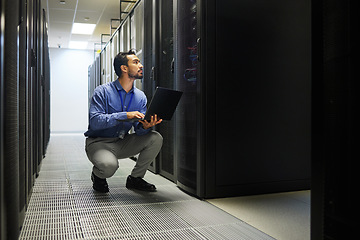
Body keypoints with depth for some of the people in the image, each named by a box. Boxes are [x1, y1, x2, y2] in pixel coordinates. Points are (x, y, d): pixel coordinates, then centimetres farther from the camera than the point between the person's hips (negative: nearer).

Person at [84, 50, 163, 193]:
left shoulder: (140, 96, 2)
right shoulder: (103, 91, -13)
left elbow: (138, 129, -3)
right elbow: (95, 121, -24)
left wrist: (144, 126, -29)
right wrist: (125, 115, -32)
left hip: (123, 143, 5)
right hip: (99, 142, -5)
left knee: (156, 138, -15)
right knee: (109, 165, -37)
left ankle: (135, 178, 3)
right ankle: (98, 176, 4)